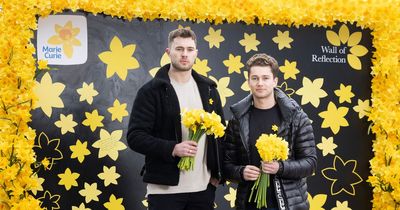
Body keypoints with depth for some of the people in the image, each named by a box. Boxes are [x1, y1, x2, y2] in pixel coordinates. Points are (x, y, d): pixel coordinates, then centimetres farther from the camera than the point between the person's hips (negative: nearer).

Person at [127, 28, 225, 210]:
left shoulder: (208, 89, 10)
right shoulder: (151, 91, -4)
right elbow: (135, 136, -10)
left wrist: (218, 172, 6)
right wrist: (172, 148, -22)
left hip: (203, 187, 4)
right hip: (165, 188, -4)